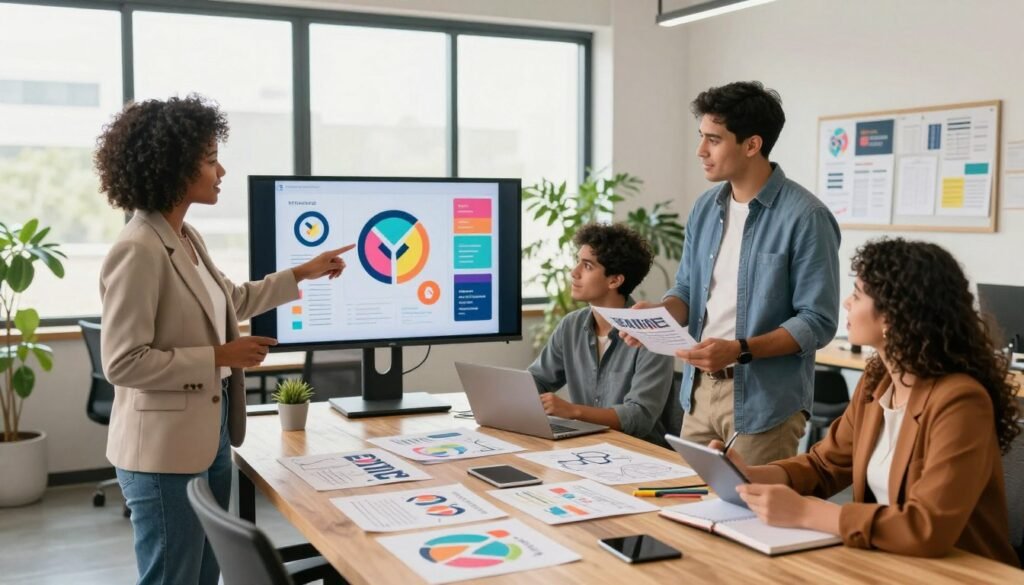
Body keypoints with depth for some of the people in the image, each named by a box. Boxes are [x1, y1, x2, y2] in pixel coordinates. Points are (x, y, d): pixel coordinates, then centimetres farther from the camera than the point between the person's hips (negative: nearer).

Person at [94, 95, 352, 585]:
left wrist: (303, 274, 27)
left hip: (209, 437, 10)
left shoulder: (187, 238, 8)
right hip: (165, 450, -9)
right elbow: (123, 362, -23)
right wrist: (219, 357, -20)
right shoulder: (137, 252, -22)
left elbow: (230, 303, 25)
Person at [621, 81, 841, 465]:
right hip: (700, 392, 6)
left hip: (764, 401, -6)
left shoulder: (805, 216, -14)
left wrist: (740, 350, -25)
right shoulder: (705, 208, 7)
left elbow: (818, 322, -15)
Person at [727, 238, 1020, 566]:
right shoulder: (877, 380, 1)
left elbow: (928, 529, -29)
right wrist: (749, 476, -6)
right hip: (887, 562, 6)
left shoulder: (959, 402, -22)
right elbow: (825, 465, 11)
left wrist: (803, 513, -26)